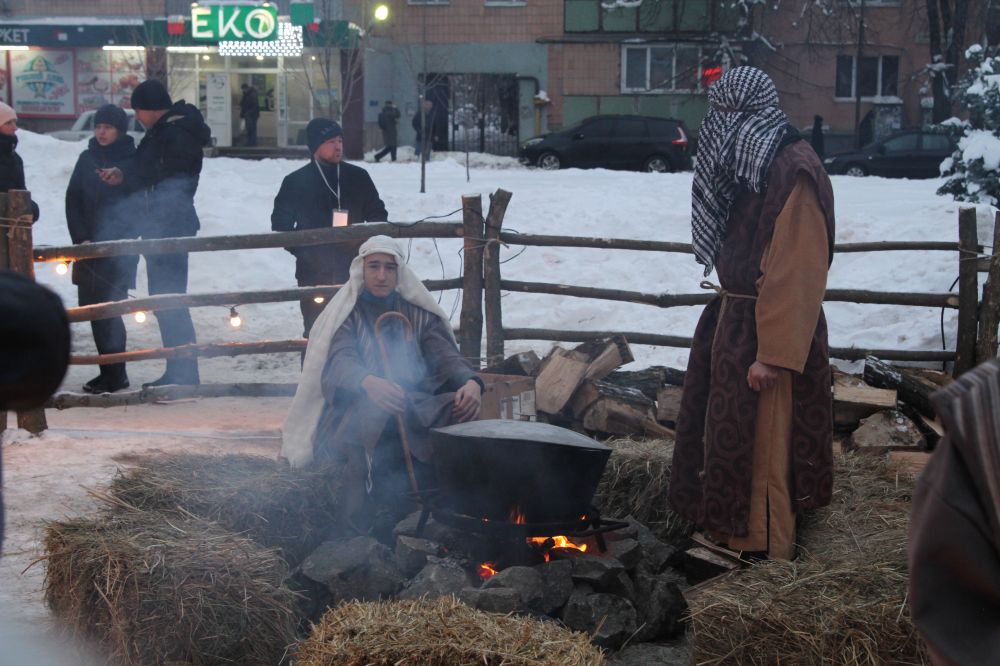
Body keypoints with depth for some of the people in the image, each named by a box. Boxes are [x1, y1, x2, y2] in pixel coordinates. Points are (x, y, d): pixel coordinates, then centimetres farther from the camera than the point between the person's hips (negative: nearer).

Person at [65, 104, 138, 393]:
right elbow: (73, 199, 9)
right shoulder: (88, 159, 10)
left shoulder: (133, 162, -2)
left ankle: (114, 375, -3)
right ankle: (110, 372, 15)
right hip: (88, 248, 5)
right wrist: (81, 238, -4)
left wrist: (111, 240, -13)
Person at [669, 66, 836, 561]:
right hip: (733, 318, 10)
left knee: (761, 443, 1)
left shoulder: (793, 173, -22)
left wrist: (773, 353, -26)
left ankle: (766, 548, 15)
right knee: (727, 430, 19)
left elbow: (797, 272, -25)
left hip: (764, 330, -10)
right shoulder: (751, 163, 9)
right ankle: (729, 530, 34)